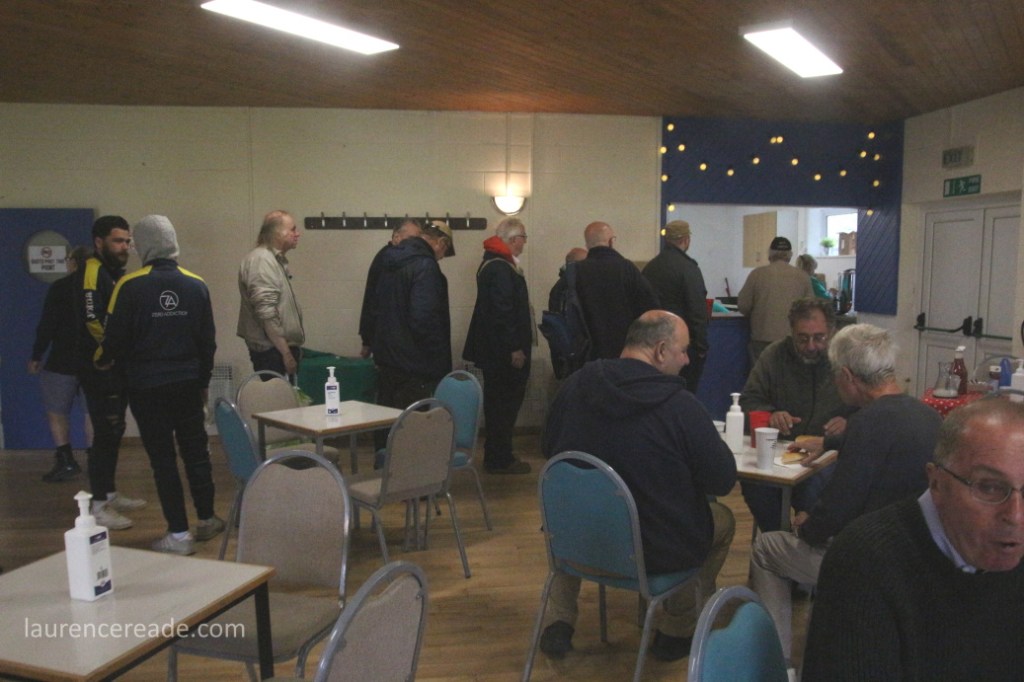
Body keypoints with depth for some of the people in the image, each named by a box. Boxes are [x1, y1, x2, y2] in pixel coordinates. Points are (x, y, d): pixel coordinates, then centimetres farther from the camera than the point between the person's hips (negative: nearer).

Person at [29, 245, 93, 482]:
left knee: (56, 412, 9)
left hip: (63, 362, -4)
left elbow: (47, 325, -10)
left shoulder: (60, 287, -9)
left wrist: (36, 356, -1)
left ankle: (66, 462, 4)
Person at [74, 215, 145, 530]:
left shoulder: (114, 273, 15)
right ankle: (98, 506, 1)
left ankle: (110, 494, 26)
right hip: (99, 369, -9)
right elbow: (92, 321, -25)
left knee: (113, 432, 15)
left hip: (117, 368, 9)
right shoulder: (91, 272, -14)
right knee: (106, 434, -6)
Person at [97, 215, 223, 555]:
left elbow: (115, 339, -6)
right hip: (189, 384, 3)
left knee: (162, 458, 4)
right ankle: (207, 519, 26)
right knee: (196, 450, 15)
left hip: (147, 387, -3)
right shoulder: (196, 285, -2)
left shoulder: (130, 286, -11)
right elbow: (208, 341, 4)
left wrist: (102, 360, 17)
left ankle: (178, 533, 7)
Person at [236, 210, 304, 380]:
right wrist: (286, 353, -20)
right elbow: (266, 313, -21)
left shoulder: (275, 259, 17)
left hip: (281, 347, 10)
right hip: (272, 352, -10)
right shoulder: (261, 260, -13)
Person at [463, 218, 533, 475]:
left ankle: (497, 456, 25)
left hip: (494, 350, 11)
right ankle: (499, 459, 5)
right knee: (506, 403, -3)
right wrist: (514, 348, -21)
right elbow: (502, 312, -24)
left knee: (498, 403, 16)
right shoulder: (500, 269, -18)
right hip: (504, 352, -11)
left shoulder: (493, 263, 16)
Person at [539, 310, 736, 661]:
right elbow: (724, 480, -11)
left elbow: (548, 449, 9)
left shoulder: (575, 385, -6)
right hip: (657, 552, -3)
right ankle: (677, 632, 32)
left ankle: (558, 622, 27)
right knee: (723, 520, 24)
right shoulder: (681, 406, -19)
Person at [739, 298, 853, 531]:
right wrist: (769, 415, -15)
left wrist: (850, 425, -19)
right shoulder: (775, 355, 5)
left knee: (813, 484, -34)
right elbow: (748, 401, 7)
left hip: (832, 451, -2)